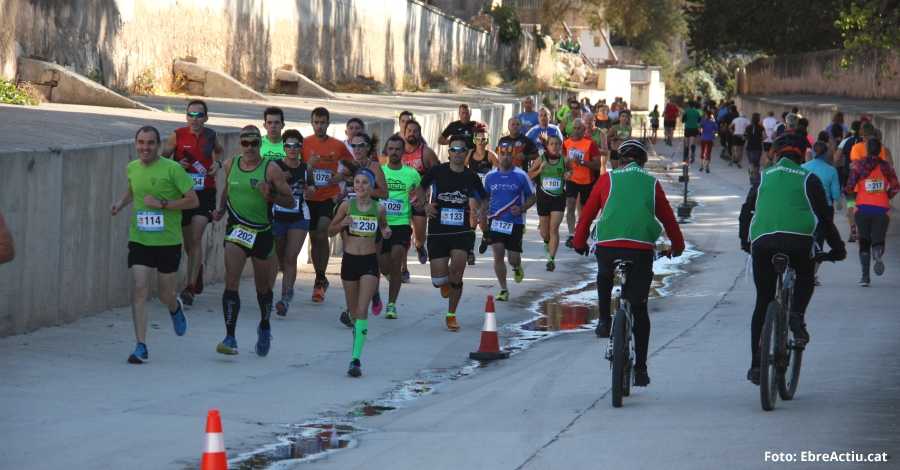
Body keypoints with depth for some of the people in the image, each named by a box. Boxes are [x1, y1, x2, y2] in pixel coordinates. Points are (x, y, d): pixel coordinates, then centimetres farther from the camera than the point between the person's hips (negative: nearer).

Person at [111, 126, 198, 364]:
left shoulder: (172, 169, -11)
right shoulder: (132, 168, 5)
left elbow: (193, 201, -10)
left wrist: (162, 204, -18)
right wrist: (121, 203, 7)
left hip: (168, 241, -3)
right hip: (139, 240, 3)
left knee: (165, 295, 8)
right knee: (140, 289, -12)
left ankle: (175, 308, 48)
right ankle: (141, 347, -9)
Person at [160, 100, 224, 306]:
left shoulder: (210, 135, 1)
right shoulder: (177, 135, -5)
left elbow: (219, 150, 24)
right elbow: (162, 158, 4)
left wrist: (218, 163, 4)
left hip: (205, 191, -1)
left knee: (196, 238, -13)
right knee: (187, 241, 11)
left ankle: (190, 288, -11)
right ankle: (197, 269, 41)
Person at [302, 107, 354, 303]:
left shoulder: (338, 146, 2)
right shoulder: (305, 144, 1)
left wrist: (340, 177, -5)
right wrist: (308, 166, -18)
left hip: (329, 197, -2)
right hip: (310, 197, 2)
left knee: (322, 235, -16)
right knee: (314, 238, 7)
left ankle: (320, 280, -7)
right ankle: (320, 280, 20)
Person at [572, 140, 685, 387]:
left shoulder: (608, 179, 14)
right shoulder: (651, 183, 17)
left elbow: (588, 212, 16)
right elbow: (667, 217, 20)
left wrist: (579, 242, 28)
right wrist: (677, 246, 35)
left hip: (607, 244, 0)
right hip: (641, 247, 0)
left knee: (604, 276, 37)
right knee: (639, 310, 11)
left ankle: (604, 320, 21)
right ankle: (640, 368, 10)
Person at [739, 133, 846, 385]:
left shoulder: (764, 177, 21)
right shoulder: (808, 179, 14)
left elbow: (746, 211, 22)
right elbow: (824, 216, 12)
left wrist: (745, 241, 35)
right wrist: (837, 248, 21)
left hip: (762, 241, 2)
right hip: (798, 240, -2)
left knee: (763, 302, 10)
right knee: (805, 279, 28)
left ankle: (756, 364, 7)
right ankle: (797, 315, -4)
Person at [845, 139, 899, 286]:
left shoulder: (859, 165, -3)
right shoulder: (886, 166, 3)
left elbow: (849, 187, -8)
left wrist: (852, 196, 13)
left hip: (863, 208, -1)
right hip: (882, 208, 1)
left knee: (864, 243, 10)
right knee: (878, 240, 8)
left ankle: (865, 275, 4)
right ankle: (878, 255, -28)